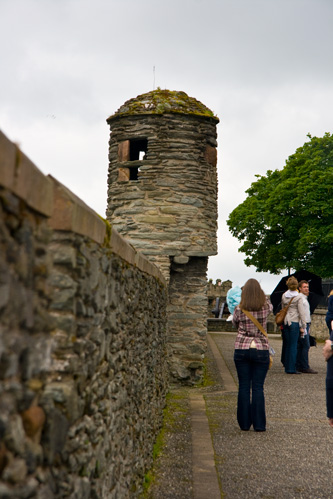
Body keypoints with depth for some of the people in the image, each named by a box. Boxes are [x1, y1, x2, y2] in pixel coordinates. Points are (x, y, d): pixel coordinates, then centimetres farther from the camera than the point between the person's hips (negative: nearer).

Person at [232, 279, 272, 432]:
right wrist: (257, 291, 29)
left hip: (241, 349, 0)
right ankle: (259, 424, 8)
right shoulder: (266, 306, -3)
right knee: (258, 387, 5)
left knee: (243, 386, 8)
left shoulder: (239, 309, -4)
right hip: (261, 349, 0)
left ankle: (244, 423, 13)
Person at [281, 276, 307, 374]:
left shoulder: (284, 296, 6)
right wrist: (303, 326, -3)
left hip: (285, 322, 5)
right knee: (293, 345, -1)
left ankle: (287, 367, 17)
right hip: (294, 323, -5)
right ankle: (291, 369, 1)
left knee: (287, 345, 12)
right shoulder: (298, 297, -8)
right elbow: (301, 313, -8)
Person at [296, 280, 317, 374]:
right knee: (306, 346, -10)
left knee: (300, 346, 9)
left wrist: (308, 327, 22)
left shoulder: (305, 298, 21)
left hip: (306, 324, 10)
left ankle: (298, 366, 11)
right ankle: (305, 367, -9)